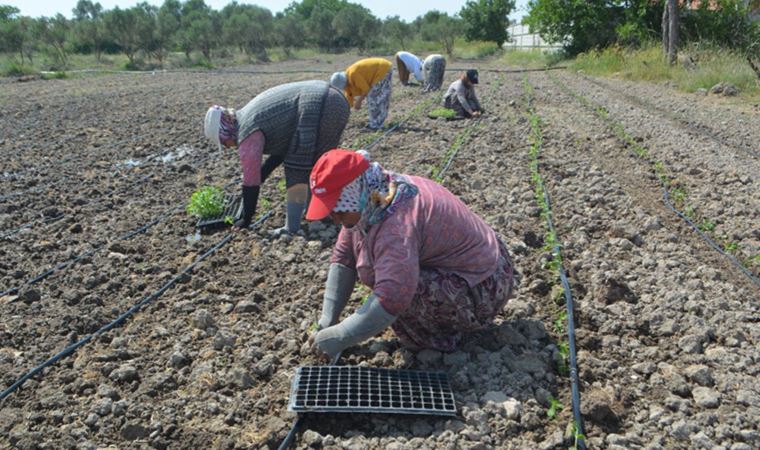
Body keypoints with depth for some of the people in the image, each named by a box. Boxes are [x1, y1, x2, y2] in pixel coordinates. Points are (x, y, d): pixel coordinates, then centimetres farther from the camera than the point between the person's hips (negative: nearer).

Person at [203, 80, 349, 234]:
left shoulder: (248, 133, -6)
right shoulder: (249, 118, 22)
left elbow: (250, 181, -5)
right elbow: (283, 146, 31)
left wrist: (246, 220, 4)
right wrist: (260, 177, 29)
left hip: (319, 109, -10)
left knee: (297, 171, -5)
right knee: (313, 161, 24)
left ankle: (292, 229, -5)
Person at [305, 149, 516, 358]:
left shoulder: (397, 224, -32)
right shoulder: (369, 206, -2)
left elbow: (392, 300, -40)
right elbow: (343, 259, 1)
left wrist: (339, 337, -31)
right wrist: (327, 320, -5)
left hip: (483, 292, -10)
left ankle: (439, 340, -4)